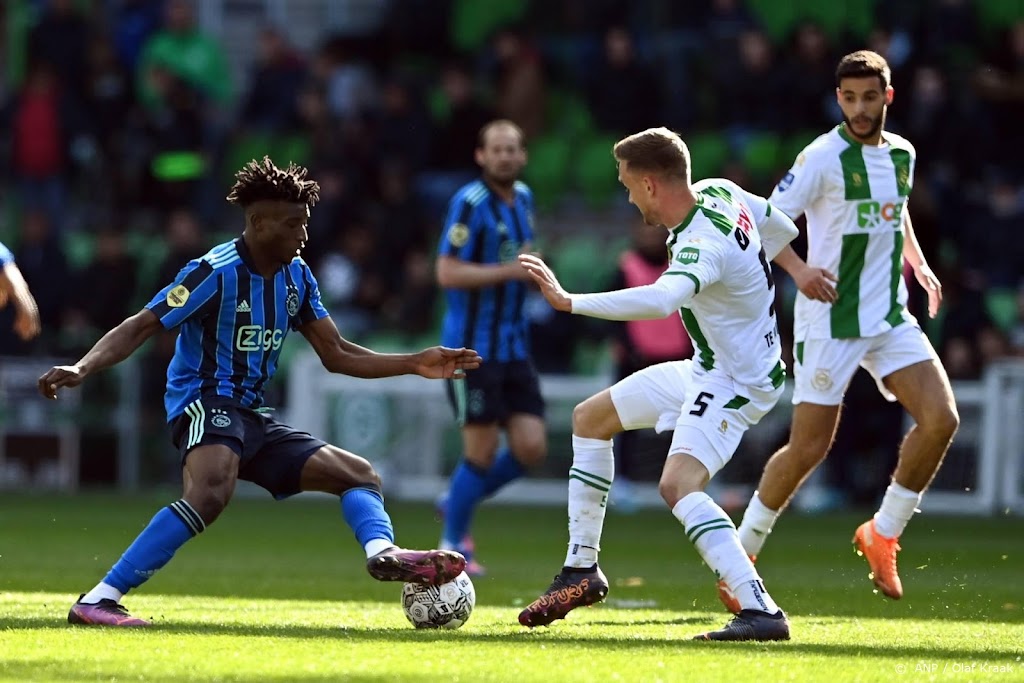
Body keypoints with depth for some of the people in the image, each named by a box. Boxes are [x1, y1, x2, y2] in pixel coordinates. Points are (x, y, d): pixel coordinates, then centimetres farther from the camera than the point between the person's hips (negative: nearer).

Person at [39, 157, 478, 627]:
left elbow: (337, 355, 18)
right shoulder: (217, 272, -13)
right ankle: (97, 602, -40)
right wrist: (81, 369, -30)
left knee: (359, 475, 6)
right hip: (204, 403, -9)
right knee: (211, 492, -38)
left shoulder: (297, 277, 10)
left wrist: (415, 364, 10)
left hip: (252, 418, 9)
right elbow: (140, 328, -15)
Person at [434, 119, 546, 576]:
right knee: (482, 452, -5)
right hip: (471, 345, -7)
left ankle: (459, 502, 22)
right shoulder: (470, 203, -13)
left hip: (513, 346, 7)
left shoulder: (523, 199, 11)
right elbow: (447, 273, -18)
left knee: (531, 448, -1)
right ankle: (452, 546, 13)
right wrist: (508, 271, -24)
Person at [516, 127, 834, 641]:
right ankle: (582, 570, 24)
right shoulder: (717, 192, -5)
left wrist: (569, 302, -50)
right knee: (590, 418, 18)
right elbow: (782, 227, 13)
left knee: (678, 485, -30)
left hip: (737, 382, -11)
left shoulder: (704, 245, -32)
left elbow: (660, 300, -52)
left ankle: (761, 613, -33)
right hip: (707, 367, 11)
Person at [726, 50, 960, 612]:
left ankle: (883, 534, 6)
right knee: (809, 448, -6)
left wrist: (917, 260, 18)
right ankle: (740, 553, 14)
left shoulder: (902, 153, 8)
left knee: (941, 418, -12)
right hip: (830, 322, -6)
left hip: (890, 315, 6)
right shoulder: (823, 158, -12)